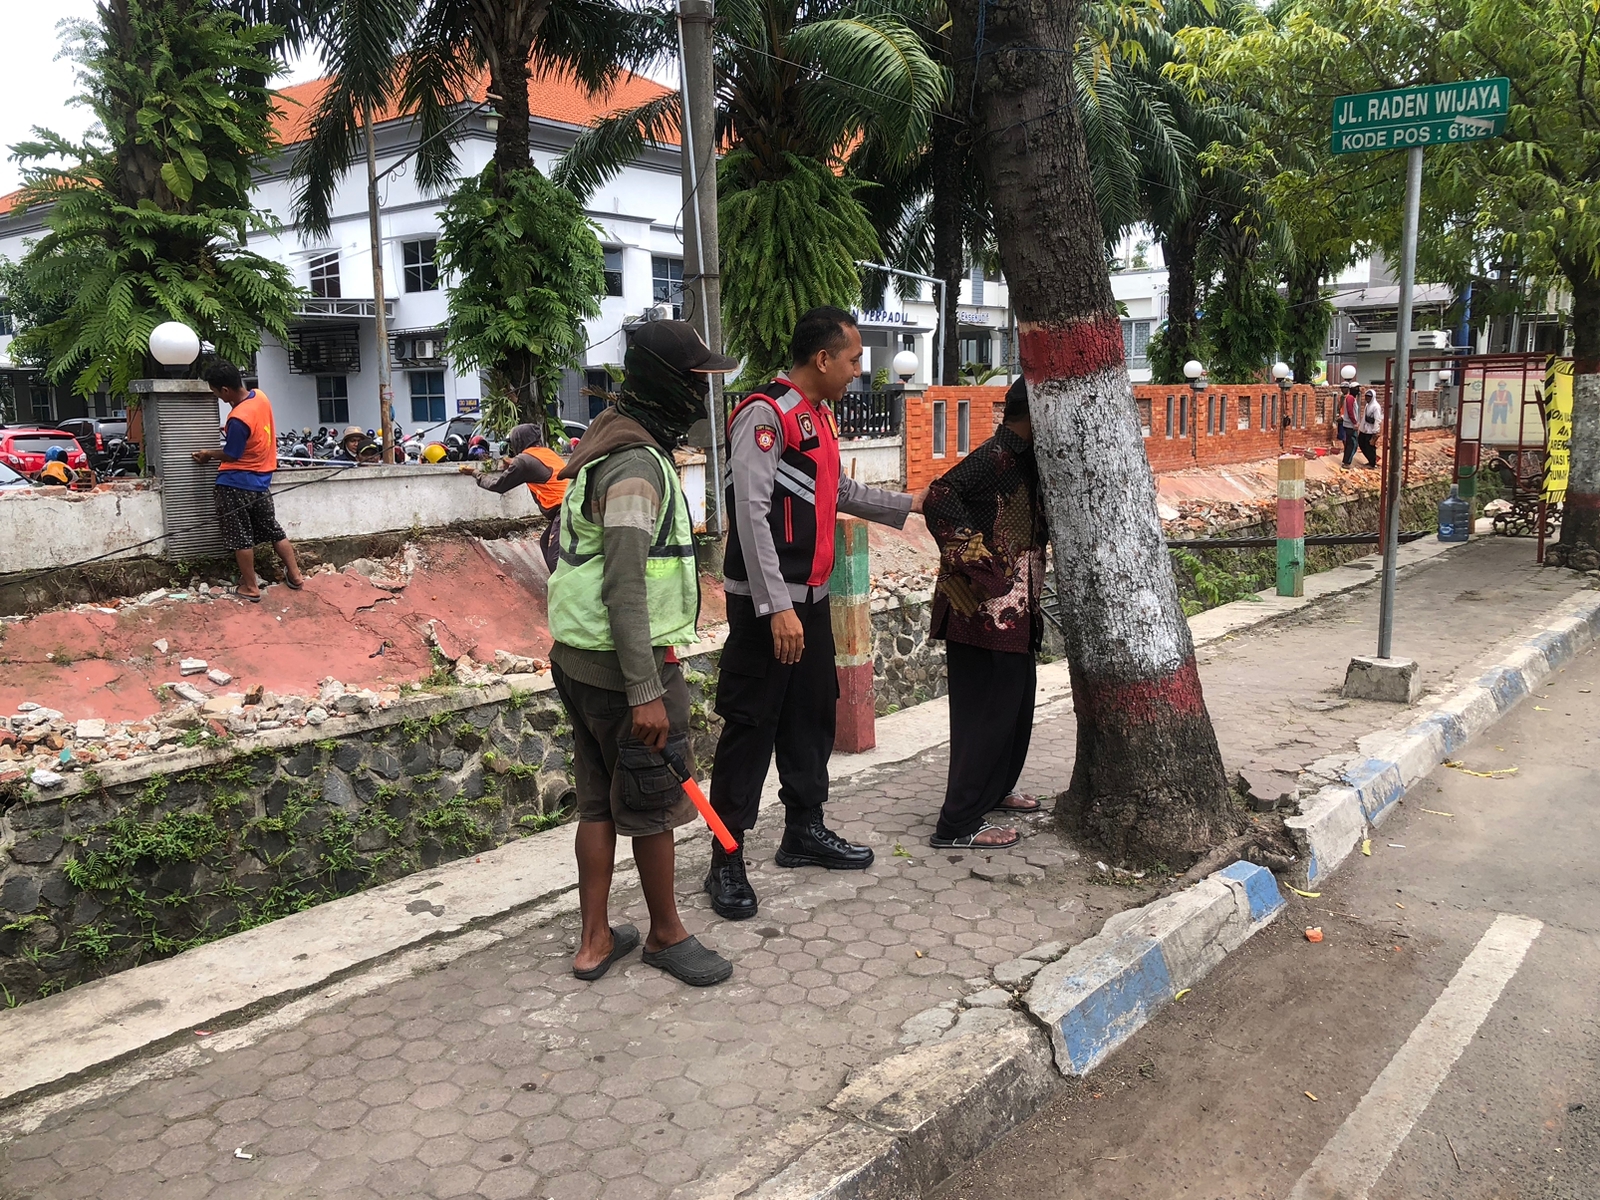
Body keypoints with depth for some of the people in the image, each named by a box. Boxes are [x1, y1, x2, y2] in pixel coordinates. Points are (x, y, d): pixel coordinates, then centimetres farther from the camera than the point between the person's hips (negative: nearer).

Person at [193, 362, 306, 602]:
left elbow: (231, 455, -14)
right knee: (272, 528, 17)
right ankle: (295, 575, 22)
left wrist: (208, 455, 2)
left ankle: (250, 588, 11)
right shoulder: (260, 395, -3)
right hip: (261, 479, 8)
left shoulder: (238, 419, -27)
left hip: (237, 483, -8)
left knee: (240, 537, 4)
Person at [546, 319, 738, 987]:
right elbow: (625, 588, -24)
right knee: (654, 805, 6)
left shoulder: (610, 447, 14)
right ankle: (666, 935, 24)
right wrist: (646, 692, -24)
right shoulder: (638, 464, -18)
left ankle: (595, 942, 25)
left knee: (599, 801, 15)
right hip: (623, 664, -10)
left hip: (578, 657, 10)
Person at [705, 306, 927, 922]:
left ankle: (804, 832, 32)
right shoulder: (766, 414, -15)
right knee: (751, 725, -4)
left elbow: (841, 491, 29)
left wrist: (911, 503, 31)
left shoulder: (818, 416, 14)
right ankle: (726, 861, 6)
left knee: (812, 712, 16)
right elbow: (752, 514, -22)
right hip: (766, 603, -9)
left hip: (811, 596, 9)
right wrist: (777, 607, -25)